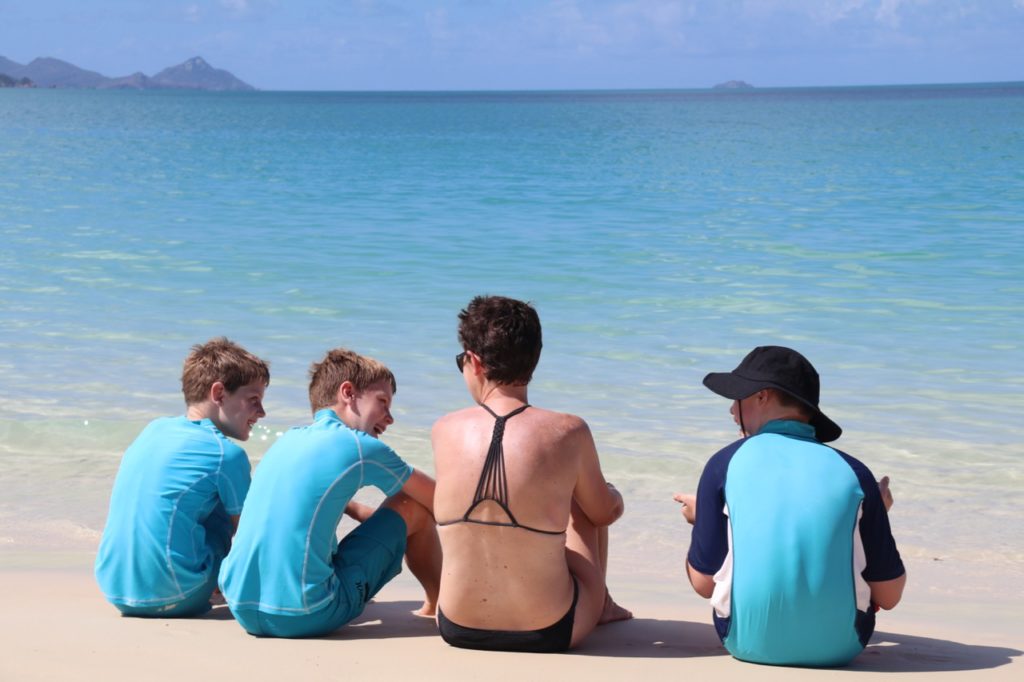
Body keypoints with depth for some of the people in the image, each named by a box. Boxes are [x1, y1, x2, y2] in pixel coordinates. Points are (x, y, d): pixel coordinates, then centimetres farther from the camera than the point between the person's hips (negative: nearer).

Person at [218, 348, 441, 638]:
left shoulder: (288, 440, 15)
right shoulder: (360, 447, -3)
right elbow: (439, 501, 11)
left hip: (243, 612, 7)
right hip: (307, 618, -7)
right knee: (413, 507, 10)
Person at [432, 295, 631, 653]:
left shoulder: (444, 431, -8)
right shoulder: (569, 433, -15)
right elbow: (605, 512, 4)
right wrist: (612, 496, 28)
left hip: (458, 629, 2)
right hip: (550, 633, -2)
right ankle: (601, 604, 49)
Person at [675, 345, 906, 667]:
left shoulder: (725, 464, -6)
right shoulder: (853, 472, -5)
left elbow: (704, 583, -3)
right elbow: (889, 596, -1)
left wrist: (700, 518, 18)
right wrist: (878, 513, 16)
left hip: (749, 644, 0)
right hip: (840, 647, 1)